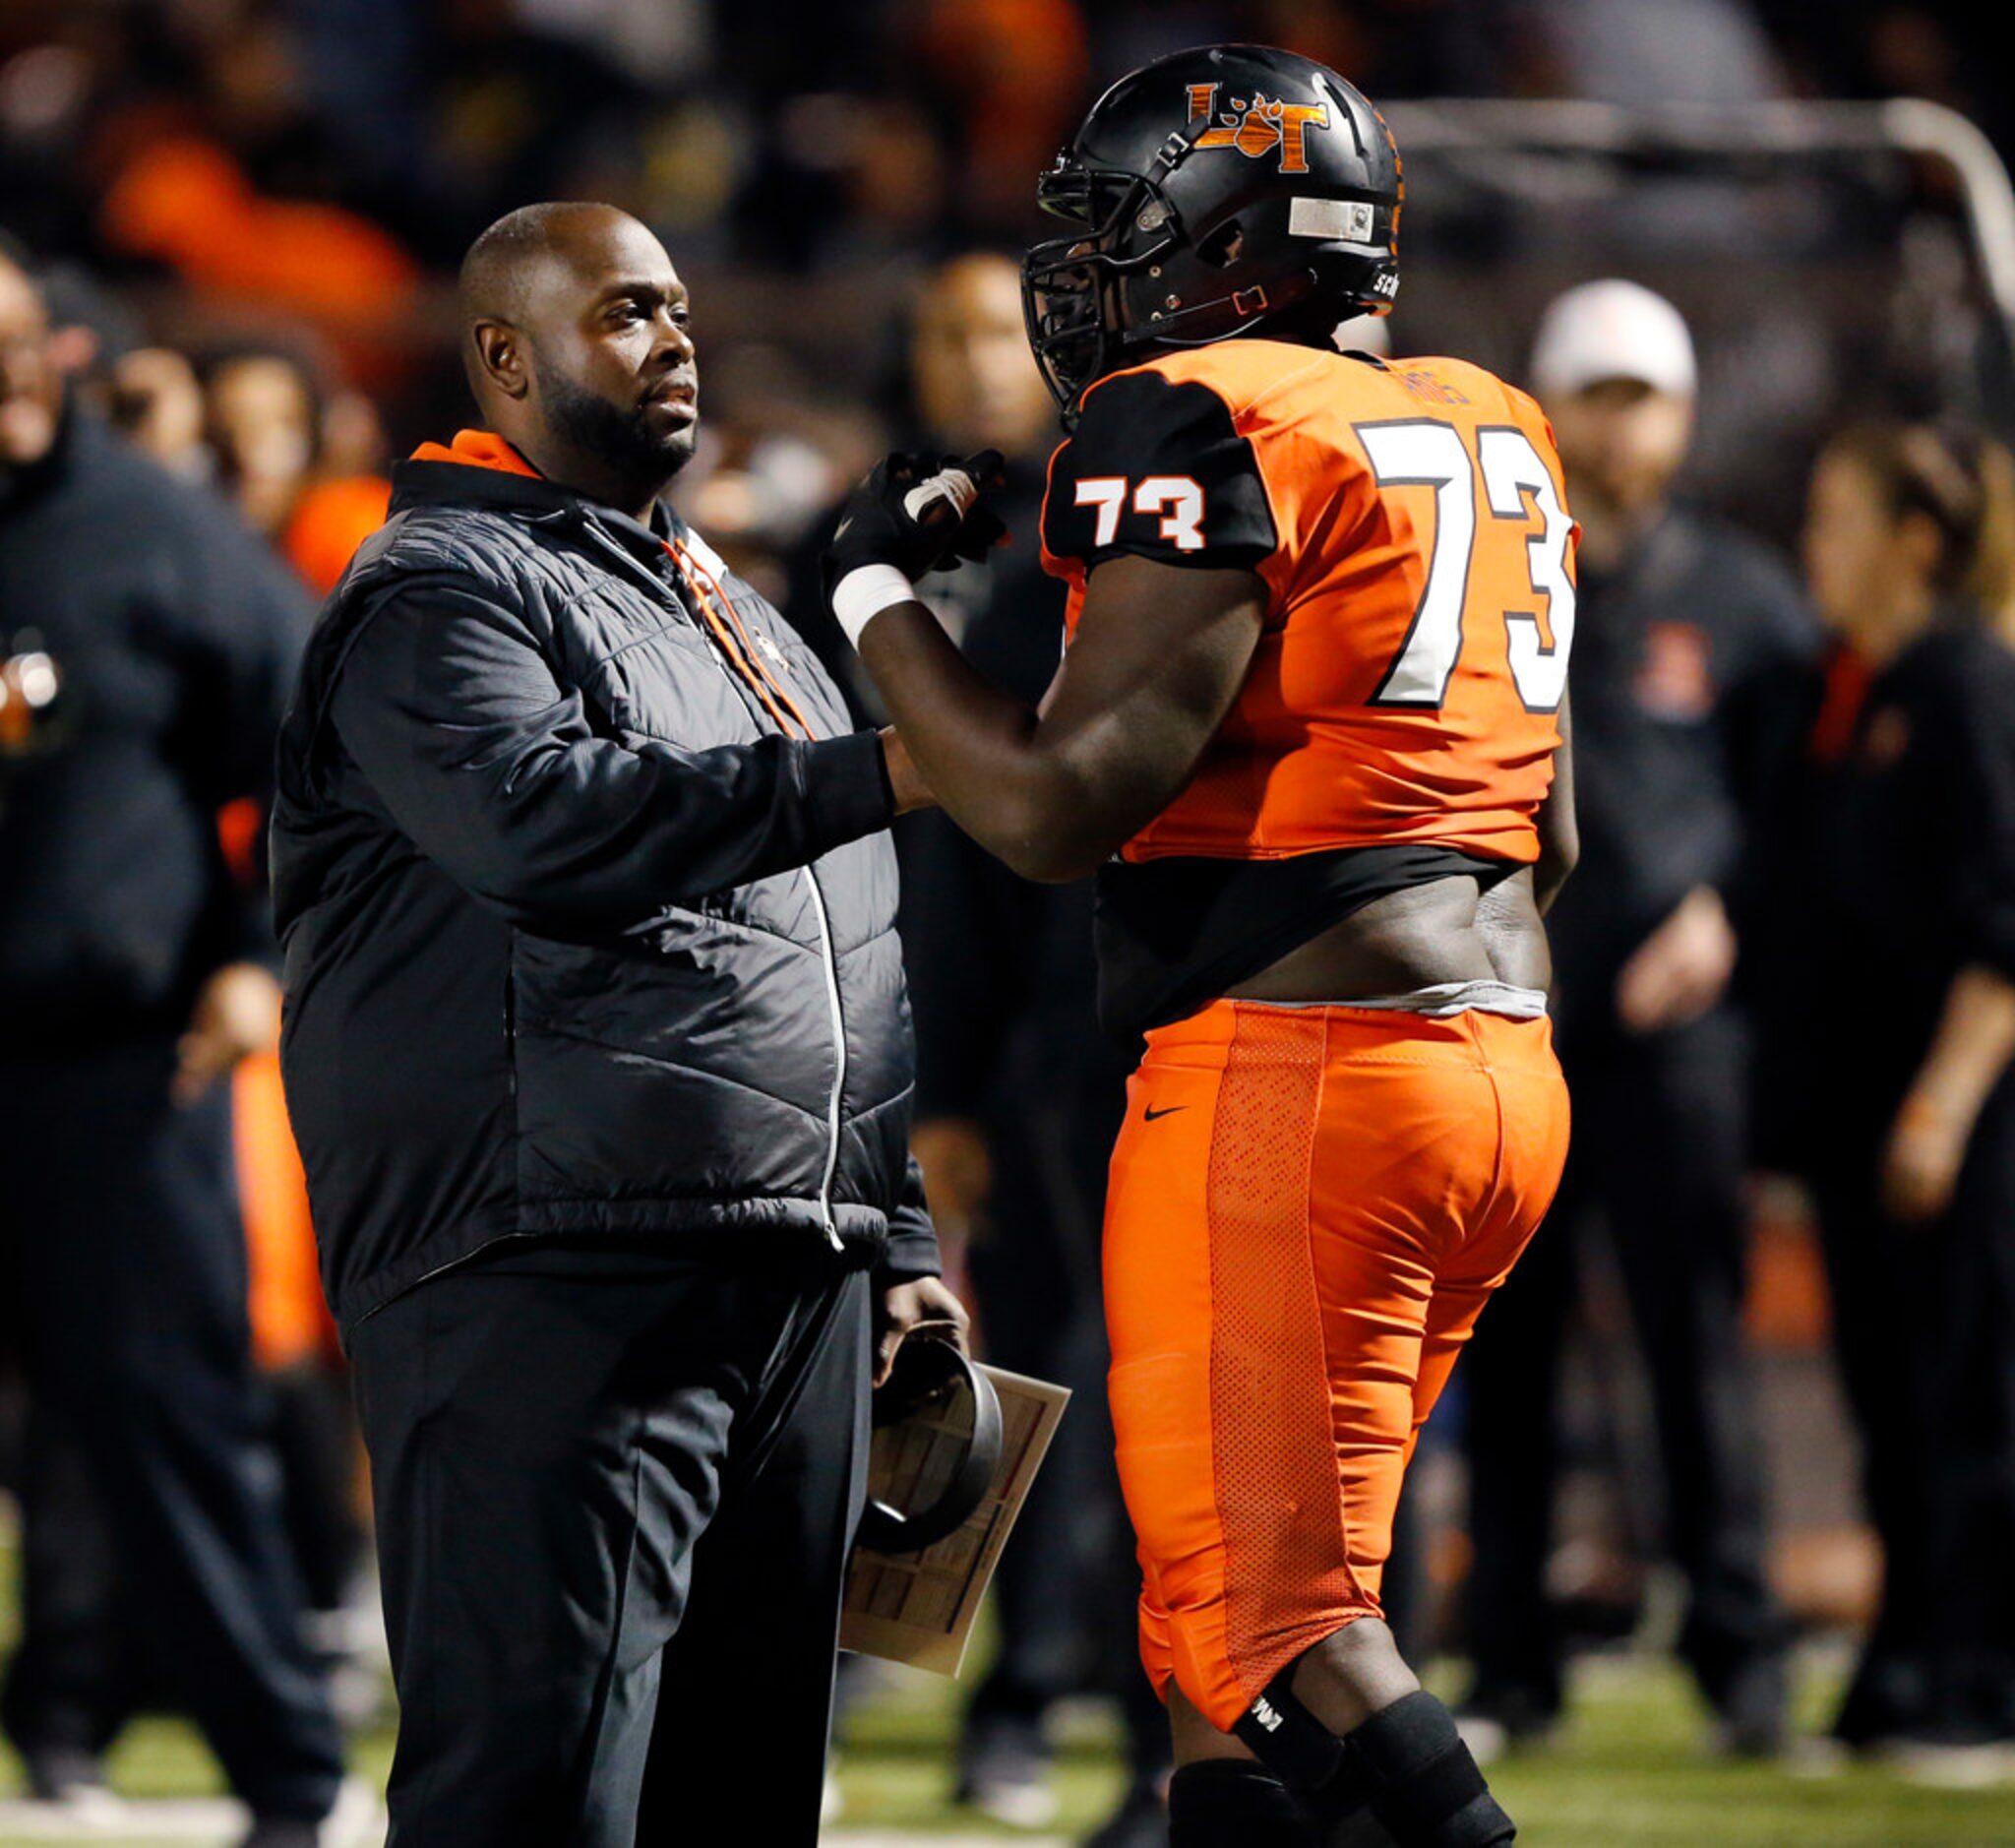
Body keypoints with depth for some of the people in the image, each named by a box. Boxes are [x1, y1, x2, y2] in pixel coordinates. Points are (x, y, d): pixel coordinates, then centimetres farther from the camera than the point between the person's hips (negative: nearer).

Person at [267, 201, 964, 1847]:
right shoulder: (439, 594, -3)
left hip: (795, 1279, 9)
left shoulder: (741, 621, 27)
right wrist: (874, 775, -26)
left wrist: (898, 1242, 25)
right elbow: (546, 820, -23)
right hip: (556, 1271, -9)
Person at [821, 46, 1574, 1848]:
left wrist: (876, 587, -2)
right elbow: (1547, 841, 22)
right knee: (1231, 1625, 13)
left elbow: (1059, 804, -15)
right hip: (1505, 1067, 9)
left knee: (1270, 1623, -10)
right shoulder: (1488, 435, 17)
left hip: (1288, 1082, -9)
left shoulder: (1205, 429, -10)